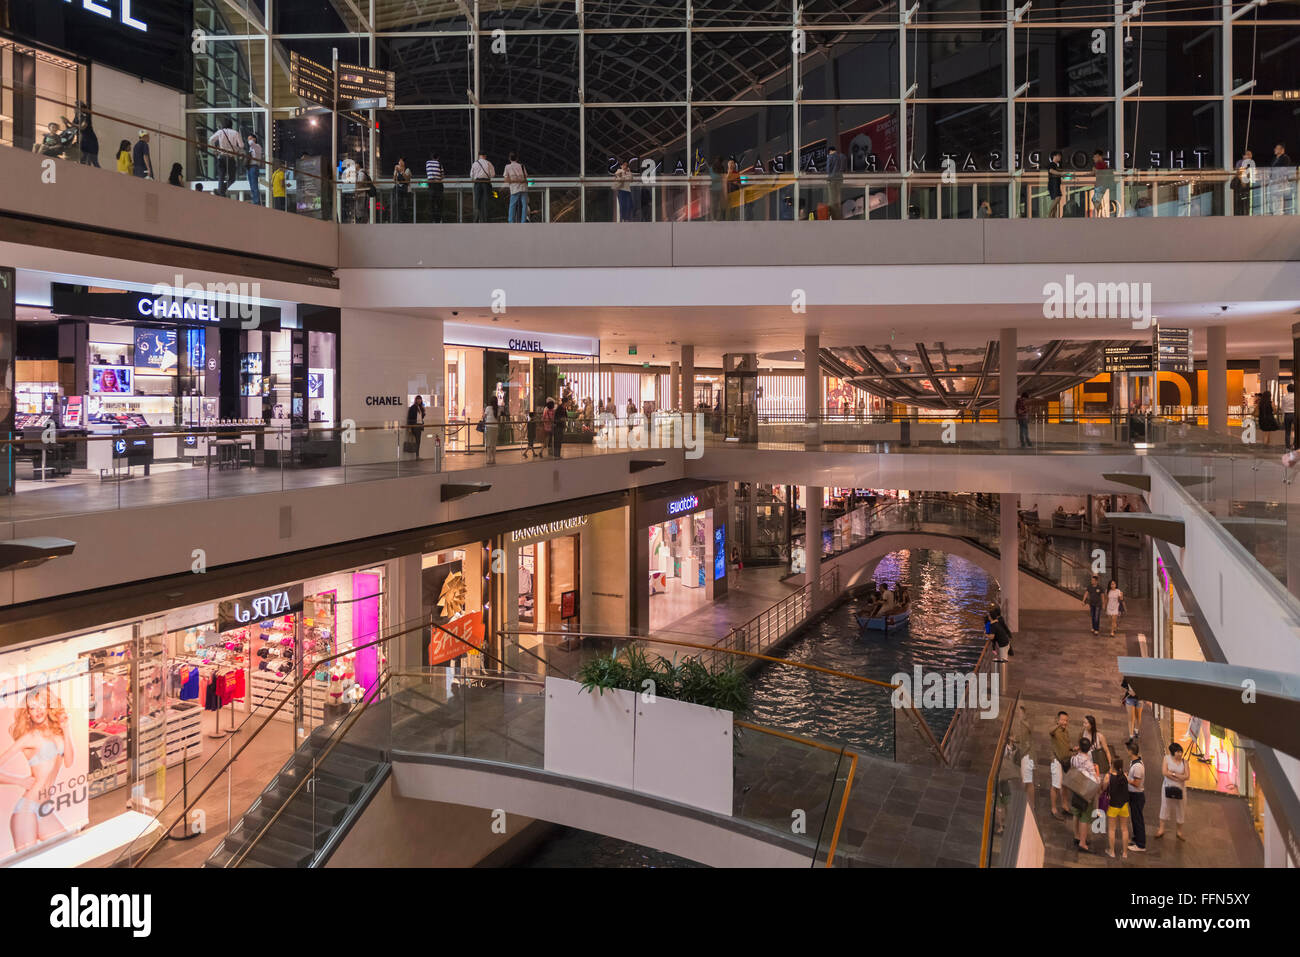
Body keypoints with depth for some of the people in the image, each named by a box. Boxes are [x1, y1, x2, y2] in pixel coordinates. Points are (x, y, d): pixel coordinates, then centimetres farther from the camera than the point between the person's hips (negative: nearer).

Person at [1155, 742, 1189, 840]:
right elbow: (1164, 772, -13)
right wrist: (1179, 777, -16)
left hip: (1180, 788, 1)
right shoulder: (1167, 758, -5)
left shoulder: (1184, 761, -4)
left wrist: (1172, 774, -16)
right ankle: (1161, 829, 13)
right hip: (1167, 787, -1)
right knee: (1165, 806, 4)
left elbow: (1187, 776, -10)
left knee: (1179, 809, 9)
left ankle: (1179, 831, 22)